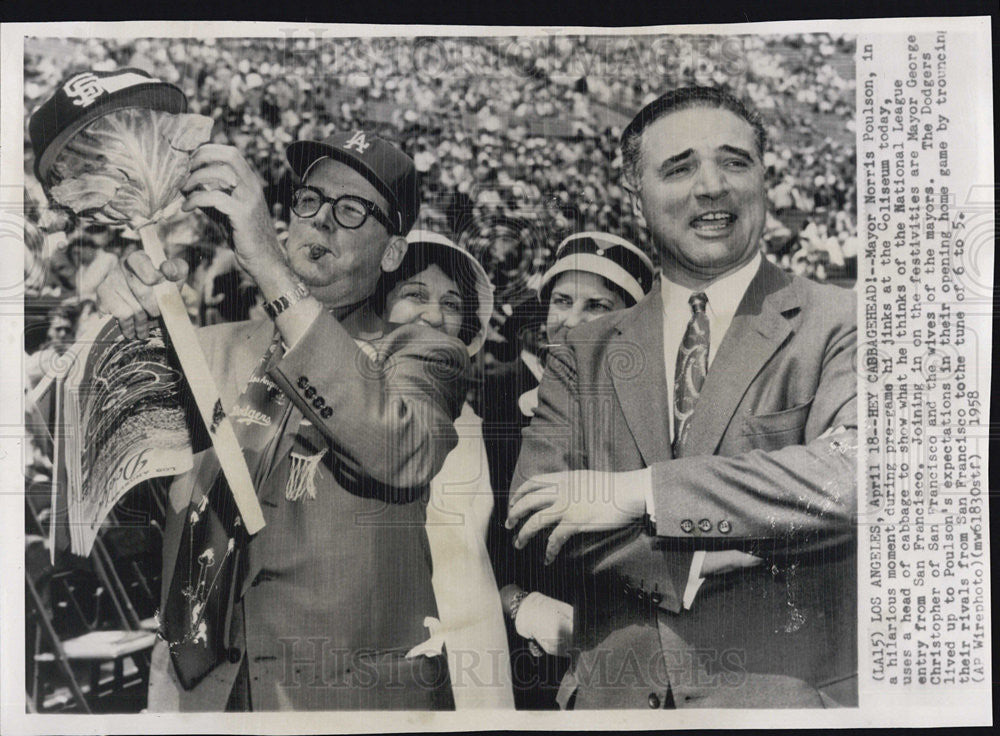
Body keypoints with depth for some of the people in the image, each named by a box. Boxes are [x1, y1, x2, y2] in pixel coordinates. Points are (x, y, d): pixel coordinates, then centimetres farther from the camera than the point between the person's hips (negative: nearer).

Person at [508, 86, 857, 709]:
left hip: (787, 691, -2)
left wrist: (639, 490, -21)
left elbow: (853, 473, -20)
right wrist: (692, 565, -20)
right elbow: (531, 511, -5)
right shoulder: (585, 355, 4)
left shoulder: (839, 325, -5)